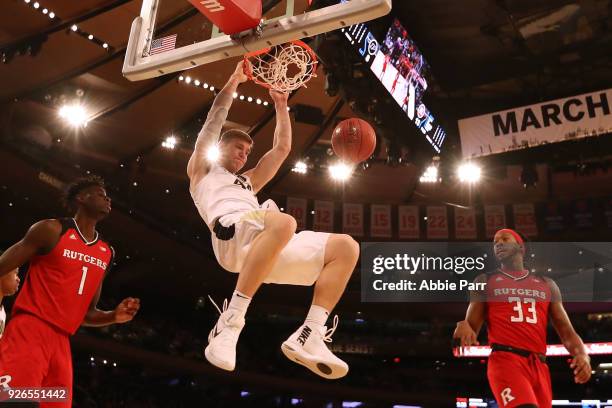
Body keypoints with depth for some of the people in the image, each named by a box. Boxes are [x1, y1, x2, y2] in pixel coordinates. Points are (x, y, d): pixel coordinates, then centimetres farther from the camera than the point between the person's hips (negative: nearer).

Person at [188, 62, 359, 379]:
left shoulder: (248, 182, 43)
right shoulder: (201, 170, 28)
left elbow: (282, 148, 40)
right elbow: (214, 121, 17)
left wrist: (280, 105, 38)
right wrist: (234, 81, 21)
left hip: (270, 247, 7)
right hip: (232, 235, -7)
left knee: (346, 247, -6)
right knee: (282, 222, -40)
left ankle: (307, 338, -18)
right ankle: (230, 322, -36)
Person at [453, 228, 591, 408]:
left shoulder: (547, 285, 21)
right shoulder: (485, 282, 13)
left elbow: (567, 332, 16)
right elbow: (472, 329, 8)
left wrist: (582, 354, -7)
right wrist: (463, 326, -17)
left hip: (539, 366, 4)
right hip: (505, 359, -4)